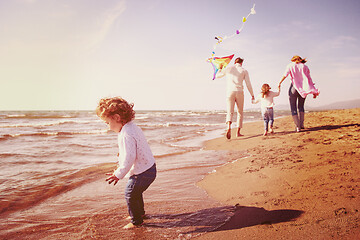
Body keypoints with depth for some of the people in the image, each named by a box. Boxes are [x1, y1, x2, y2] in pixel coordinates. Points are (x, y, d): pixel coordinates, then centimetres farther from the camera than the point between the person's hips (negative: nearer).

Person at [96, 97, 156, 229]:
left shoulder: (126, 135, -28)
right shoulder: (132, 127, 5)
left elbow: (129, 158, -32)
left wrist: (118, 174, -24)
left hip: (142, 173, -10)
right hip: (149, 168, 10)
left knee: (130, 194, 7)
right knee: (135, 192, 29)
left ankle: (136, 221, 24)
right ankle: (140, 212, 49)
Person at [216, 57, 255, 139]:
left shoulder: (228, 68, 10)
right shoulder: (244, 71, 7)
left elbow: (217, 76, 22)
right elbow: (248, 84, 3)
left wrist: (220, 69, 42)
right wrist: (252, 95, 12)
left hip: (230, 92, 1)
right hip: (239, 92, -1)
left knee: (230, 112, -4)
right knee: (240, 113, 14)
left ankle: (229, 128, -32)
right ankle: (238, 132, 10)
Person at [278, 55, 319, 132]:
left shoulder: (290, 65, 7)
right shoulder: (305, 67, 12)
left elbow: (285, 74, -11)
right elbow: (309, 79, 6)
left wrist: (280, 82, -13)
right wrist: (314, 91, 5)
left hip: (294, 87, -3)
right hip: (303, 88, 3)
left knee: (293, 108, 3)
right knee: (301, 106, 20)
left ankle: (297, 126, -5)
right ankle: (301, 124, 9)